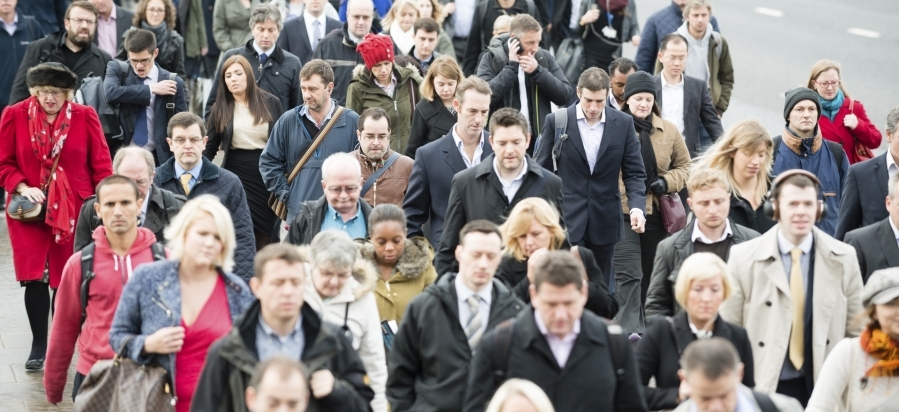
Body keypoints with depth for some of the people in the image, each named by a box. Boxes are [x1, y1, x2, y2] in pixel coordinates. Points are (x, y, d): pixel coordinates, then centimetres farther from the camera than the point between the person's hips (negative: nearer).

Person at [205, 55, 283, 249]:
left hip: (267, 175, 0)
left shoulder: (271, 103, 2)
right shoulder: (220, 109, 5)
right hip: (236, 174, 0)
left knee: (265, 233, 3)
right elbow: (210, 147, 8)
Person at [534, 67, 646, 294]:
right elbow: (542, 171, 3)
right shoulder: (556, 121, -2)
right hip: (567, 219, -2)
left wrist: (637, 207, -15)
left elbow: (634, 173, 2)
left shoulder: (623, 123, 1)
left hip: (605, 221, 2)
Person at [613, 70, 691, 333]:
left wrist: (667, 182, -2)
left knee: (651, 274, 12)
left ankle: (646, 327, 25)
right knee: (629, 274, -12)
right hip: (623, 212, -4)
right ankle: (629, 329, -14)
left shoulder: (668, 131, 8)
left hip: (657, 213, 4)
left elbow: (685, 166, 17)